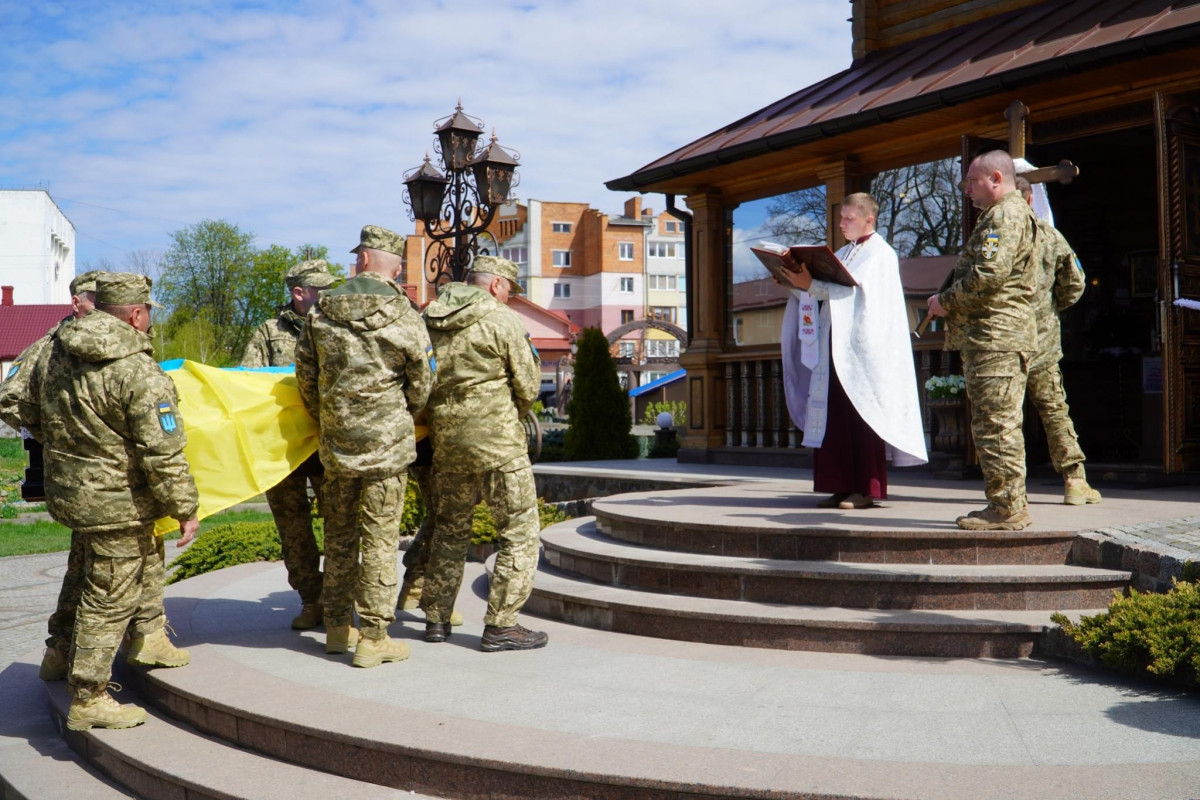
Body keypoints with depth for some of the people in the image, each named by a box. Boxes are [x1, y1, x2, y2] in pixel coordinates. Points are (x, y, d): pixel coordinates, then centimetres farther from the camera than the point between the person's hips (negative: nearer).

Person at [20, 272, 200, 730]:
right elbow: (163, 455, -22)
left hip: (66, 487, 9)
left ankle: (147, 639, 40)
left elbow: (31, 417, 17)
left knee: (148, 553, 29)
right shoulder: (140, 374, -23)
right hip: (116, 502, -9)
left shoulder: (54, 354, 2)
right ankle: (88, 701, 13)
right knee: (109, 598, 3)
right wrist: (186, 509, -11)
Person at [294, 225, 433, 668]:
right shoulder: (402, 315, -9)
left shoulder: (320, 311, 2)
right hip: (385, 441, -4)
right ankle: (373, 637, 4)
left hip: (336, 443, 4)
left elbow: (305, 374, 9)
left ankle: (337, 626, 23)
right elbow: (422, 381, -2)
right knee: (380, 537, 1)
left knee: (339, 533, 14)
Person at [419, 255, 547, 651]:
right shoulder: (502, 320, -8)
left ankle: (436, 618, 25)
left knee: (450, 528, 19)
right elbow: (528, 387, -6)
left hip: (445, 440, 7)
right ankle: (500, 625, 1)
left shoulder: (429, 320, 9)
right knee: (519, 531, 2)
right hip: (497, 439, -7)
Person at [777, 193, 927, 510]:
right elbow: (825, 289, 16)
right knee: (835, 418, 2)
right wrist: (798, 283, -3)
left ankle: (866, 488, -4)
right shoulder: (842, 254, 21)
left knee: (860, 416, -7)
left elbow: (856, 290, -17)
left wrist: (810, 285, -23)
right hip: (834, 347, 7)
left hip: (861, 348, -7)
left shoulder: (881, 254, -2)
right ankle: (843, 486, 5)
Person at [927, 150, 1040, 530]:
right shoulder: (997, 216, 25)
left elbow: (989, 274, -22)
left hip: (997, 337, -11)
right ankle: (1007, 504, 18)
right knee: (991, 424, 13)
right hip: (989, 337, 11)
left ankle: (1008, 508, -6)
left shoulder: (1006, 215, -10)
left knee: (995, 424, -10)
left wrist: (945, 302, -10)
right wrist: (950, 303, 13)